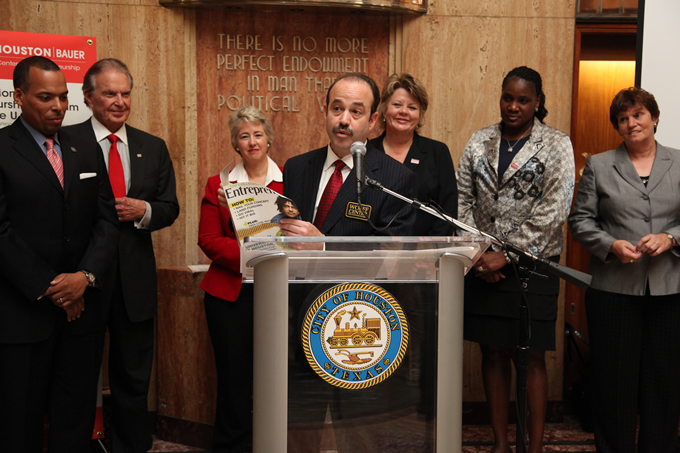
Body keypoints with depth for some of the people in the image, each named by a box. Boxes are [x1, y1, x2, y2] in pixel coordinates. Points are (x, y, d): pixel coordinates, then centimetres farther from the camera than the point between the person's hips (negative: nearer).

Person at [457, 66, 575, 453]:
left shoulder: (557, 145, -2)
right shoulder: (480, 142, 9)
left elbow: (554, 211, -11)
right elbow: (462, 201, 7)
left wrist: (506, 254, -14)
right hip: (484, 267, 3)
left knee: (533, 358, 3)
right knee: (493, 353, 9)